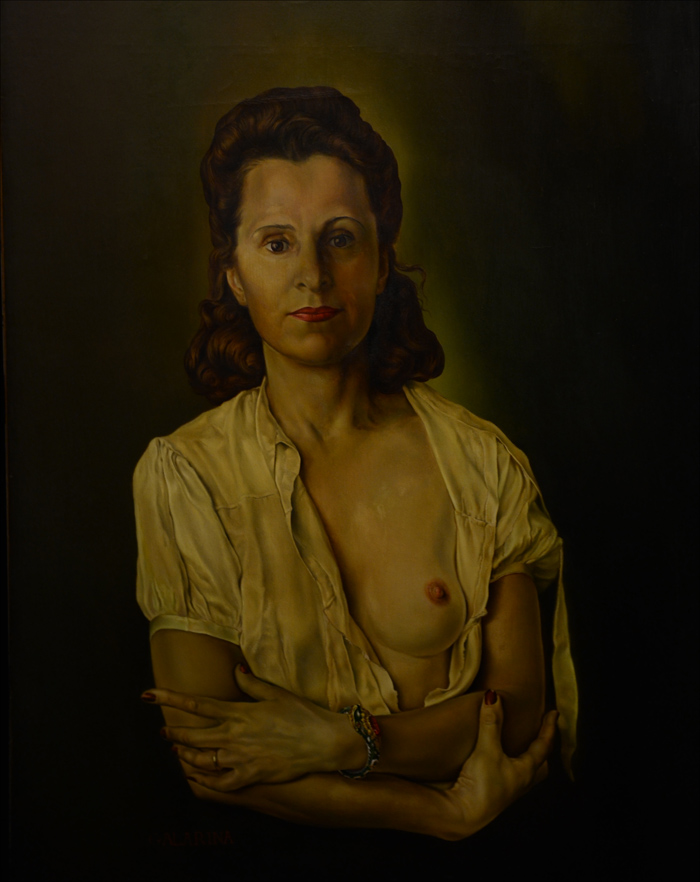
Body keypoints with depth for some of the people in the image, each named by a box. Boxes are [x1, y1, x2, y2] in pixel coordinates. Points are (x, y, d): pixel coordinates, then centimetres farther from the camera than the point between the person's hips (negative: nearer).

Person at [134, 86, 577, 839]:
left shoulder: (480, 462, -3)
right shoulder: (184, 476, -6)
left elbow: (517, 712, 1)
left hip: (472, 862, 0)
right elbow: (209, 766, -7)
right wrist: (447, 810, -12)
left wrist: (344, 741, -13)